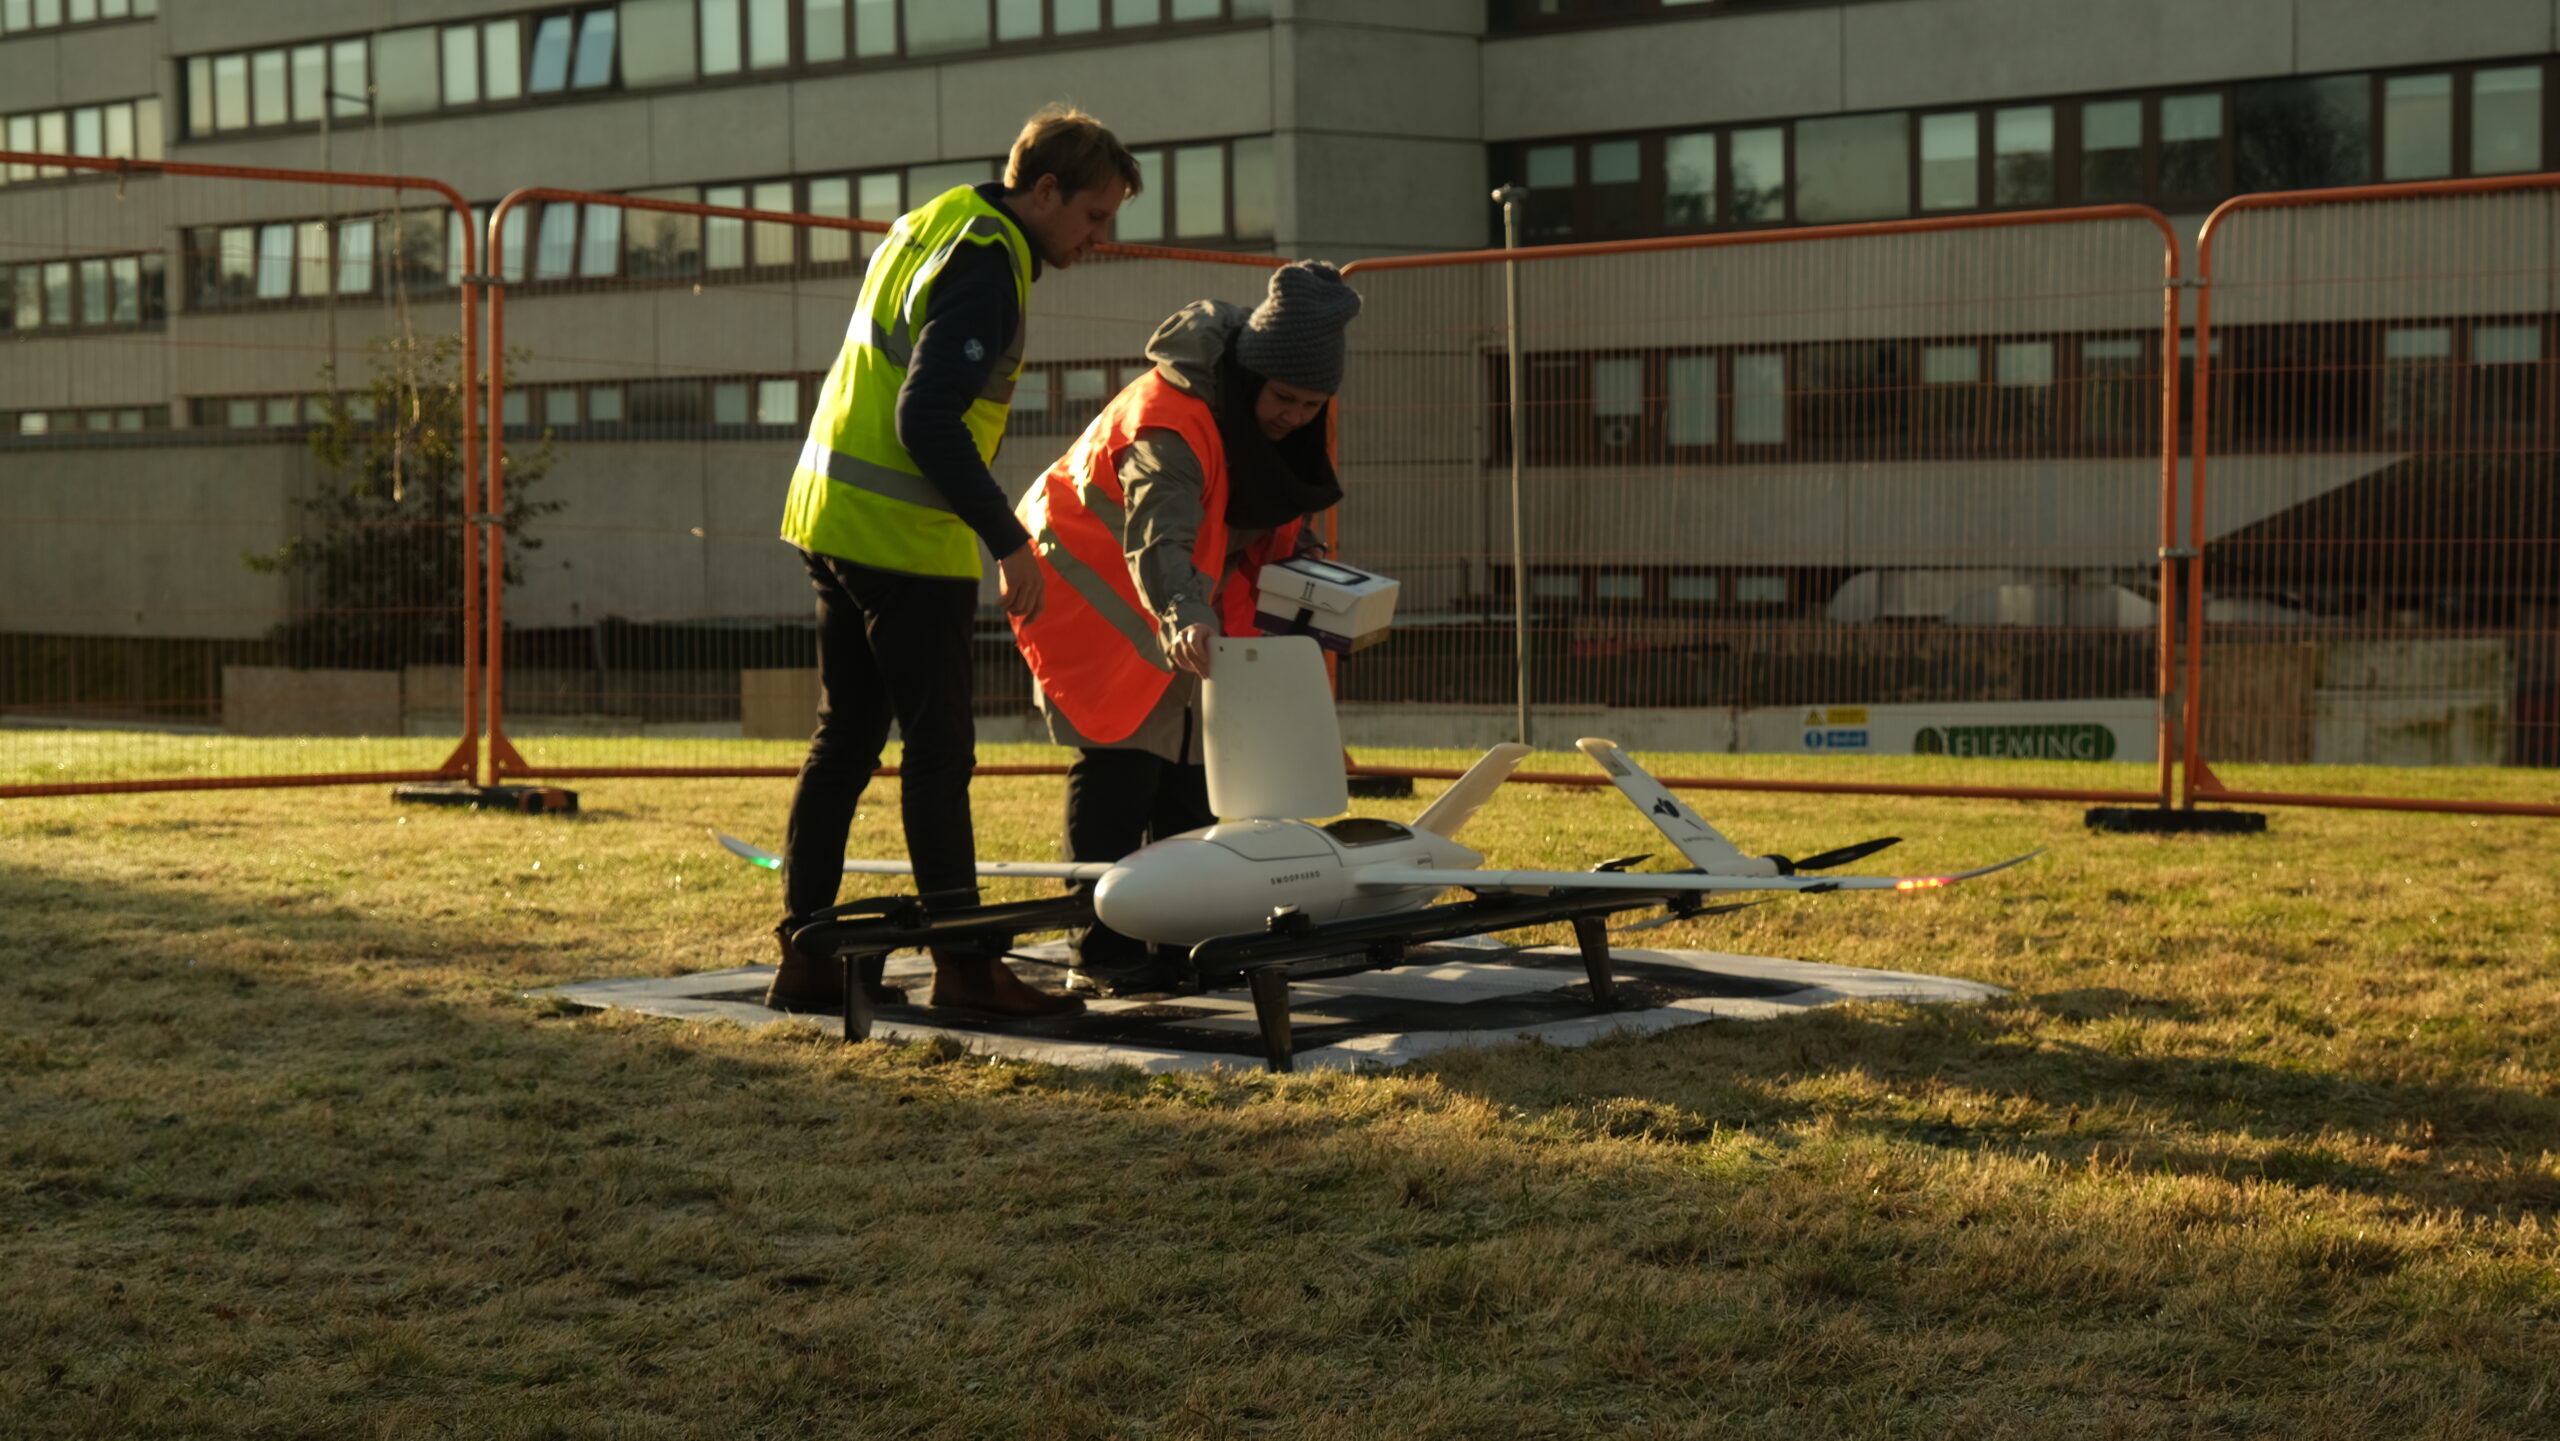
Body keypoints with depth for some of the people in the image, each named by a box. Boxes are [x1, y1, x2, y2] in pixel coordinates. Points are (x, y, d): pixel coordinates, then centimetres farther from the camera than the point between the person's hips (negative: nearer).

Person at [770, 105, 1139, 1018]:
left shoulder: (932, 226, 16)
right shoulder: (985, 267, -15)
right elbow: (929, 421, -23)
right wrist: (1008, 540, -20)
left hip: (833, 520, 10)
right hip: (902, 538, -10)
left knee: (846, 739, 12)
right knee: (938, 751, -4)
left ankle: (805, 955, 15)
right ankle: (964, 966, 1)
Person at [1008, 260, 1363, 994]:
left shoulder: (1286, 424, -5)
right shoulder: (1168, 422, -33)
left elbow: (1286, 519, 9)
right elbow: (1159, 541, -47)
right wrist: (1185, 621, -63)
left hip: (1179, 604, 9)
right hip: (1092, 585, -9)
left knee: (1187, 754, 8)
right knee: (1121, 755, -15)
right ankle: (1102, 947, -13)